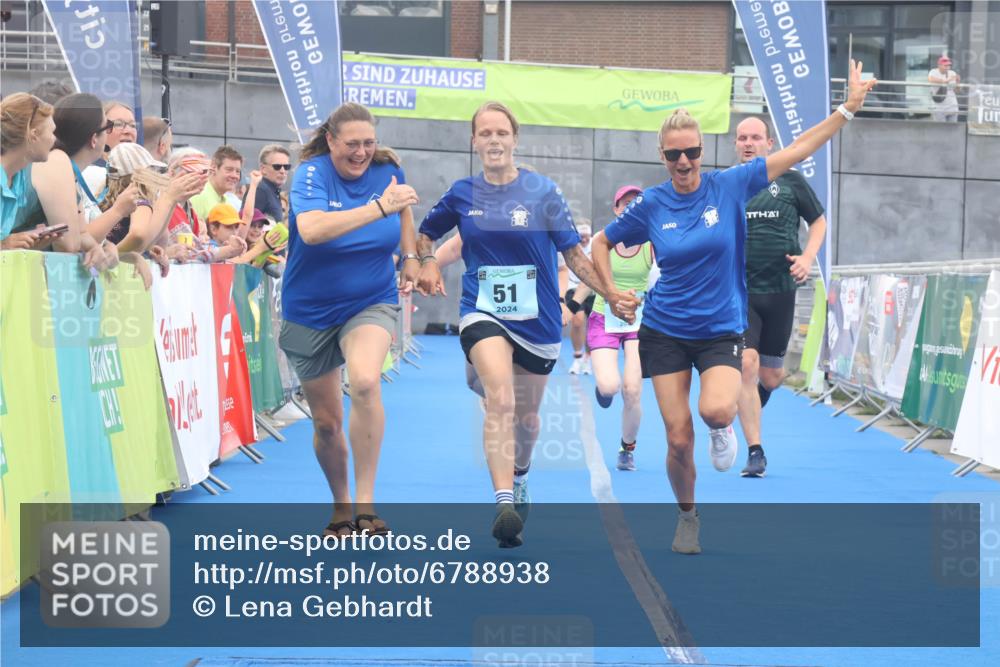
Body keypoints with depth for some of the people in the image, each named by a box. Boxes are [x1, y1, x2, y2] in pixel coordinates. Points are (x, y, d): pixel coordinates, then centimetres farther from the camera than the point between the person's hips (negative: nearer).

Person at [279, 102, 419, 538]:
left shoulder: (387, 170, -7)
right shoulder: (312, 173, -18)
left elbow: (404, 208, 19)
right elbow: (311, 230, -39)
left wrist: (410, 258, 13)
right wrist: (379, 207, -43)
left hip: (372, 303, 1)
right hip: (311, 312, 0)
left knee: (364, 382, -30)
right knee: (326, 423, 8)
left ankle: (365, 503, -24)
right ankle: (340, 507, 34)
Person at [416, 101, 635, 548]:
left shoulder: (542, 191, -5)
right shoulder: (462, 193, 0)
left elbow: (573, 254, 0)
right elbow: (426, 234, 18)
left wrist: (611, 296, -7)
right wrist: (427, 264, -2)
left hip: (537, 321, 1)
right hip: (483, 314, -1)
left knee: (526, 414, 16)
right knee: (501, 399, -26)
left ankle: (519, 479, 47)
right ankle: (504, 504, -33)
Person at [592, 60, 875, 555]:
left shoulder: (730, 186, -6)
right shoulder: (649, 206, -3)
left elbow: (797, 150, -7)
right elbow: (602, 244, 13)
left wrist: (847, 108, -12)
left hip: (721, 330, -1)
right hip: (665, 331, 1)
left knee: (716, 411, -30)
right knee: (679, 439, -1)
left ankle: (721, 431, 9)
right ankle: (687, 516, 26)